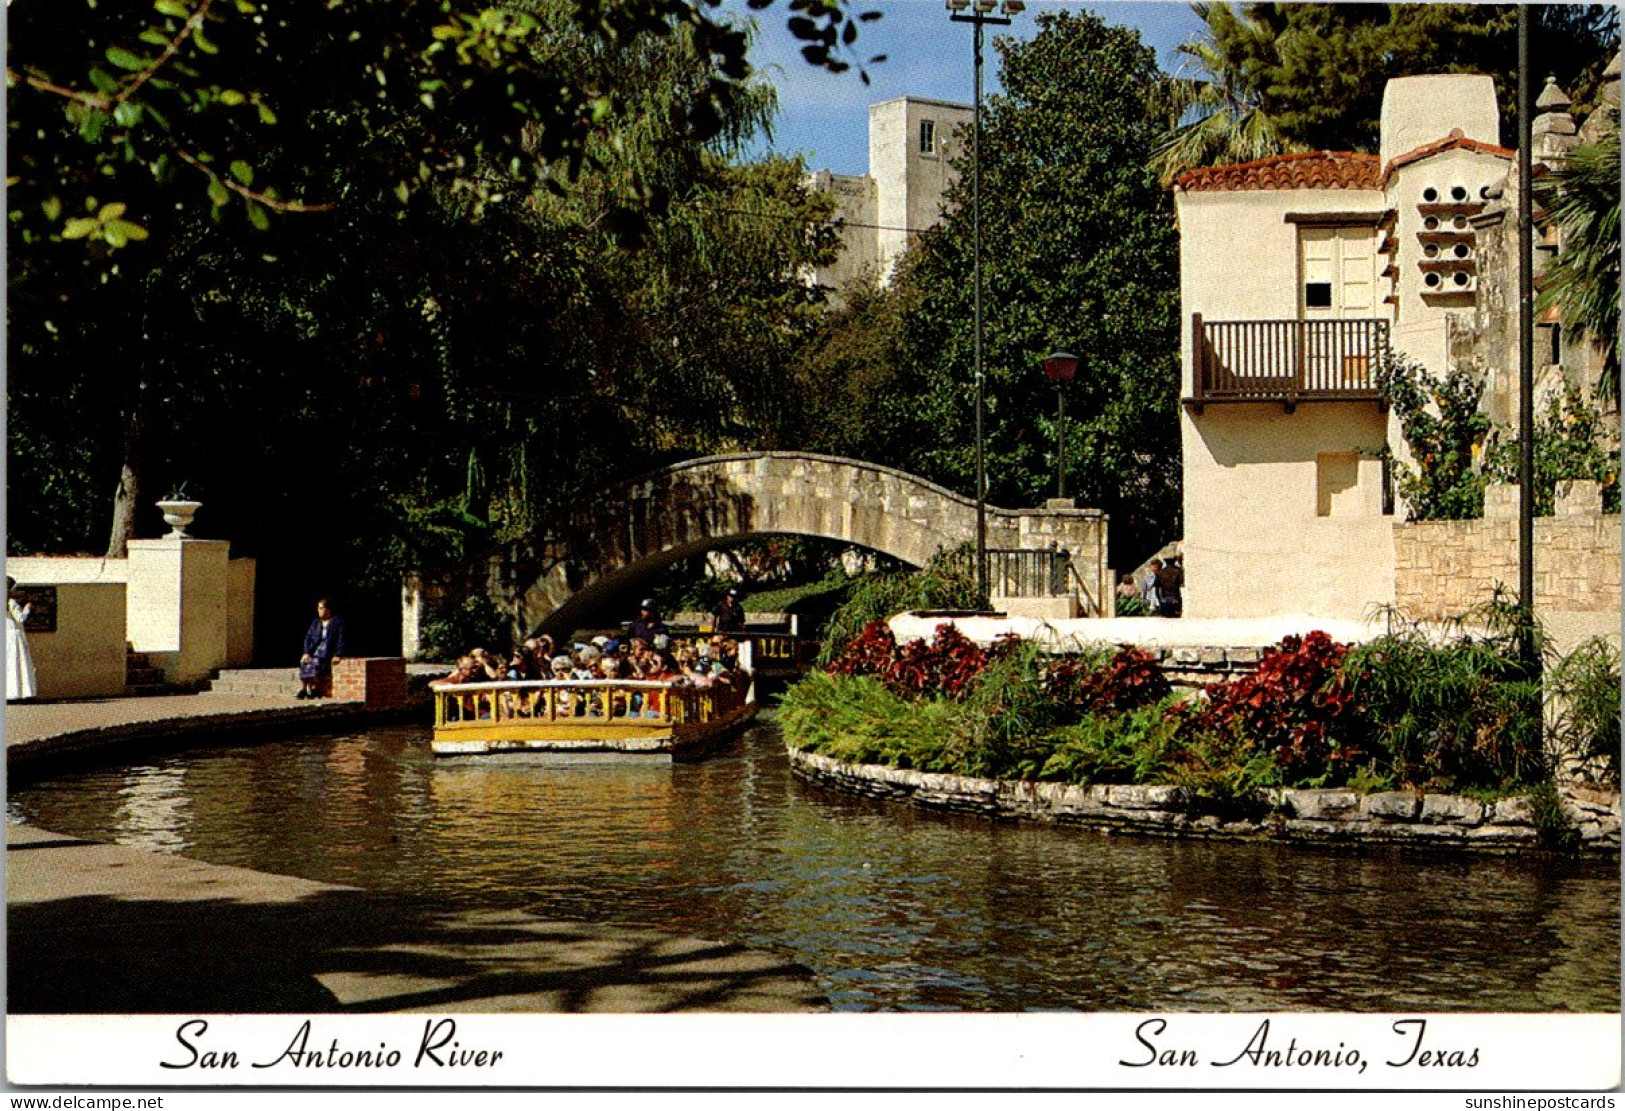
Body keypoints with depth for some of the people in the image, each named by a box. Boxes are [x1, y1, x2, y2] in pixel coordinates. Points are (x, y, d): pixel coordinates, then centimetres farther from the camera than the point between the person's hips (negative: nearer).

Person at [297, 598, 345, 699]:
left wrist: (337, 655, -17)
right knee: (304, 662, -23)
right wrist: (306, 652, -6)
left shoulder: (337, 621, 1)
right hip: (315, 650, 5)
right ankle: (302, 690, -23)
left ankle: (315, 689, -27)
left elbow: (341, 639, -5)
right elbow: (308, 637, 10)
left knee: (316, 661, -32)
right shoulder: (315, 622, 16)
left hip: (329, 651, -5)